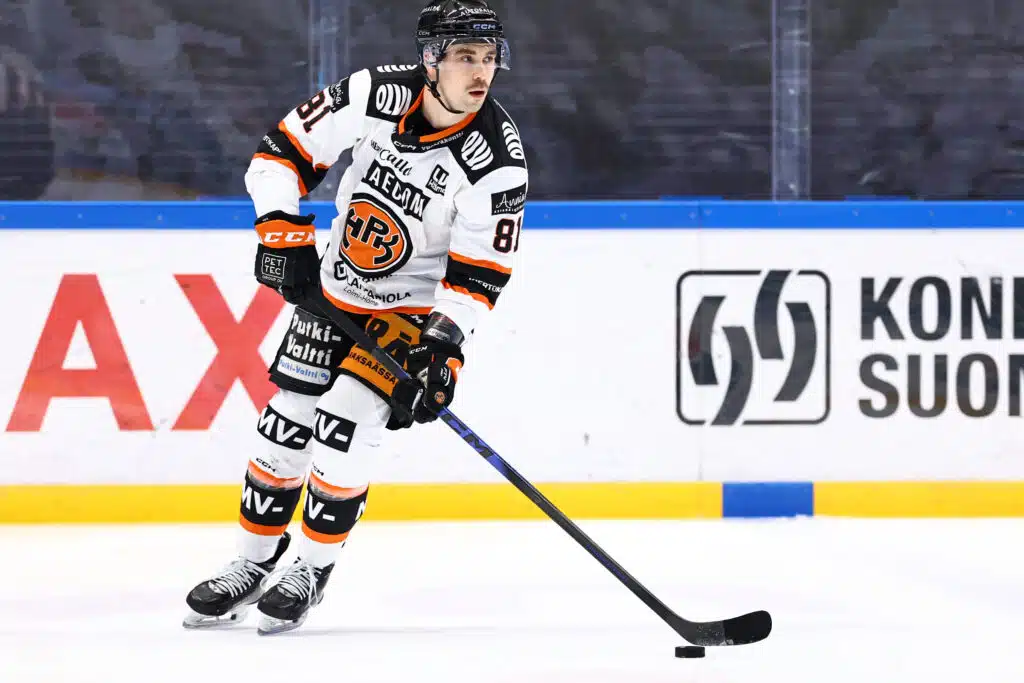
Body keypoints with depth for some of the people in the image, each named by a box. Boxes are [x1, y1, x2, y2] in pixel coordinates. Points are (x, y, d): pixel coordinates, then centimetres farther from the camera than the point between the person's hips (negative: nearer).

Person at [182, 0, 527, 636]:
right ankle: (255, 563, 26)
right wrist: (283, 233, -16)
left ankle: (312, 570, 0)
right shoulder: (374, 95, -17)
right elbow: (283, 151, -7)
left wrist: (442, 347, -28)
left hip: (417, 308, -3)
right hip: (334, 291, 3)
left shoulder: (499, 160, -23)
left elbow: (478, 274, -19)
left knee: (344, 426, -18)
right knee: (285, 428, 6)